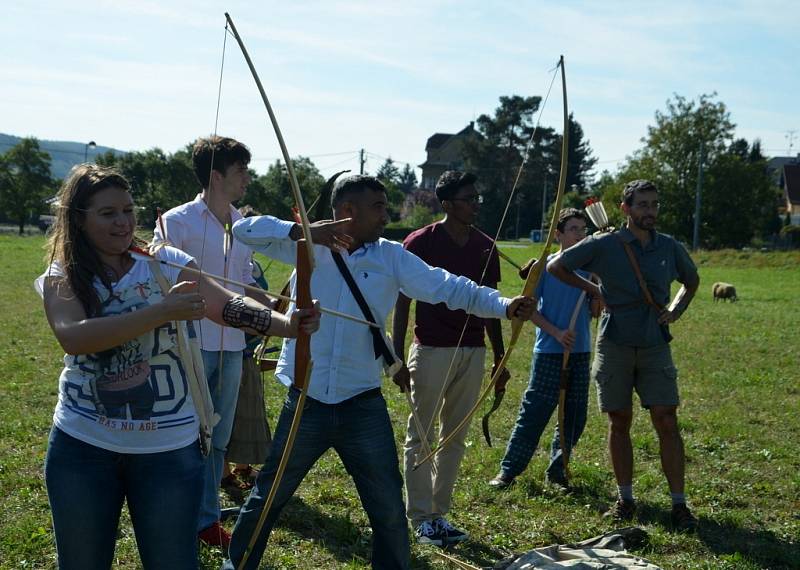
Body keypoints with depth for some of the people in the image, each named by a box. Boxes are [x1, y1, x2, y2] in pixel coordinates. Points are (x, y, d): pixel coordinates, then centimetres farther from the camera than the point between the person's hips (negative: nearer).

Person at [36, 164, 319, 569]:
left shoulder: (165, 263, -1)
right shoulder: (62, 277, -4)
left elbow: (225, 304, -12)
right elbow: (73, 337, -24)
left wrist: (287, 324, -30)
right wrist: (162, 312, -30)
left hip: (168, 448, 0)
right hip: (83, 445, 0)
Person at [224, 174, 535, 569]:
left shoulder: (392, 258, 0)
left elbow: (447, 287, -8)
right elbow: (244, 229, -11)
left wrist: (504, 306, -23)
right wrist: (303, 231, -25)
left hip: (363, 405, 1)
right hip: (306, 403, -1)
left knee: (389, 509, 9)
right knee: (267, 497, 15)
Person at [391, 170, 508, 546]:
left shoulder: (485, 247, 8)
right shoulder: (420, 243, -6)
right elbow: (402, 303, -4)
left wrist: (500, 357, 14)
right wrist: (397, 358, -8)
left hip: (473, 352, 5)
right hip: (431, 350, -5)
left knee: (455, 437, 10)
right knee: (422, 437, 1)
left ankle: (439, 513, 19)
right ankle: (420, 518, 9)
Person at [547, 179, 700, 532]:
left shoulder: (669, 248, 6)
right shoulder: (604, 246, -3)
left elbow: (691, 280, 24)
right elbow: (556, 267, 6)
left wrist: (676, 309, 7)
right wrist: (594, 290, 2)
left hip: (655, 346, 1)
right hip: (615, 345, -1)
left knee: (667, 423, -5)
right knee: (619, 423, 6)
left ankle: (679, 504, 1)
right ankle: (625, 499, 19)